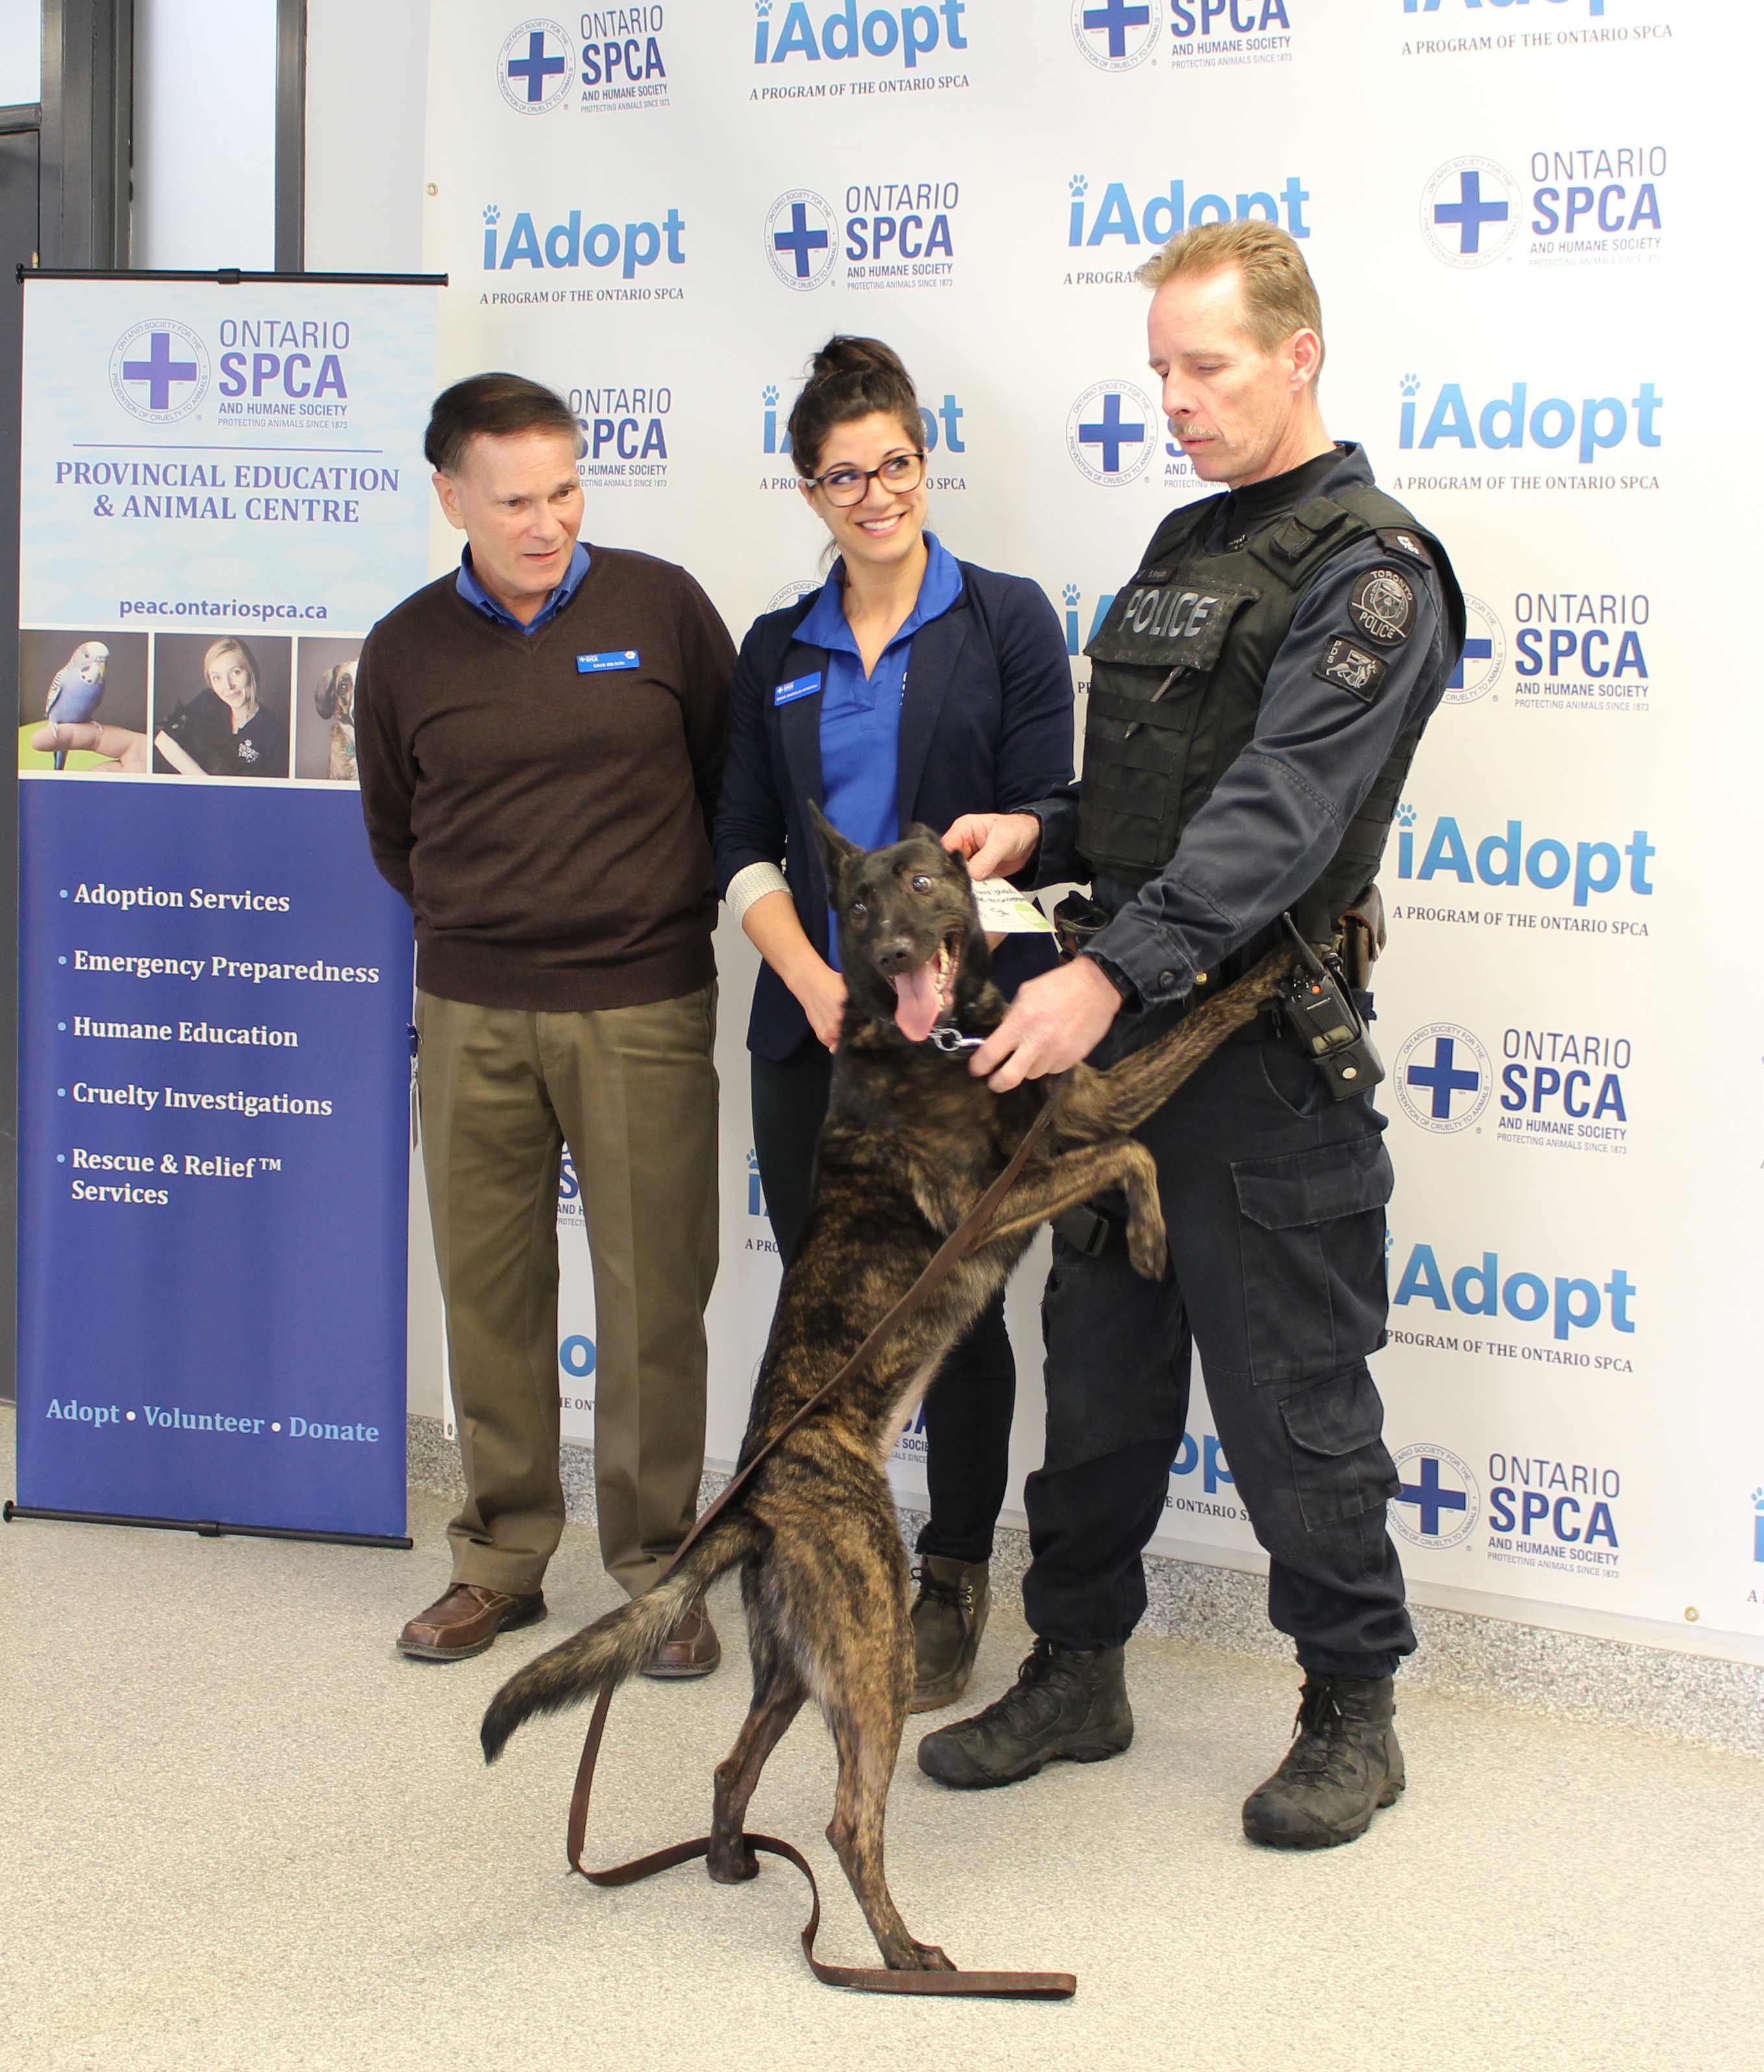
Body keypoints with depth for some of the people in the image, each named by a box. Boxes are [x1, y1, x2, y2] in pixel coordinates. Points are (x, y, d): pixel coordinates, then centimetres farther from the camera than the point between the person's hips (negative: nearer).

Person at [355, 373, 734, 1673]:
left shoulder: (660, 604, 0)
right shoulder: (406, 650, 5)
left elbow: (735, 779, 10)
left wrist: (675, 909, 10)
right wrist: (482, 926, 12)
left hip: (646, 1007, -2)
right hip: (471, 1014, 2)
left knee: (654, 1292, 0)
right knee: (490, 1288, 7)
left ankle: (655, 1571, 14)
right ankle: (502, 1560, 22)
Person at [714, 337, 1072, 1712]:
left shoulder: (1005, 621, 1)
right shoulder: (778, 651, 12)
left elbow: (1036, 823, -4)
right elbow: (745, 842, 8)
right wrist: (813, 977, -8)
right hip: (812, 1025, 4)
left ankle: (953, 1585, 17)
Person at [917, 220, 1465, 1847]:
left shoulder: (1372, 570, -11)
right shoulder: (1184, 547, 16)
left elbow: (1276, 813, -24)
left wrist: (1113, 971, -33)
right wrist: (1043, 835, 3)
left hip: (1262, 1047, -8)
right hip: (1116, 1029, 8)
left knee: (1292, 1392, 2)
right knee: (1101, 1365, 15)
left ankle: (1352, 1709, 19)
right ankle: (1077, 1671, 29)